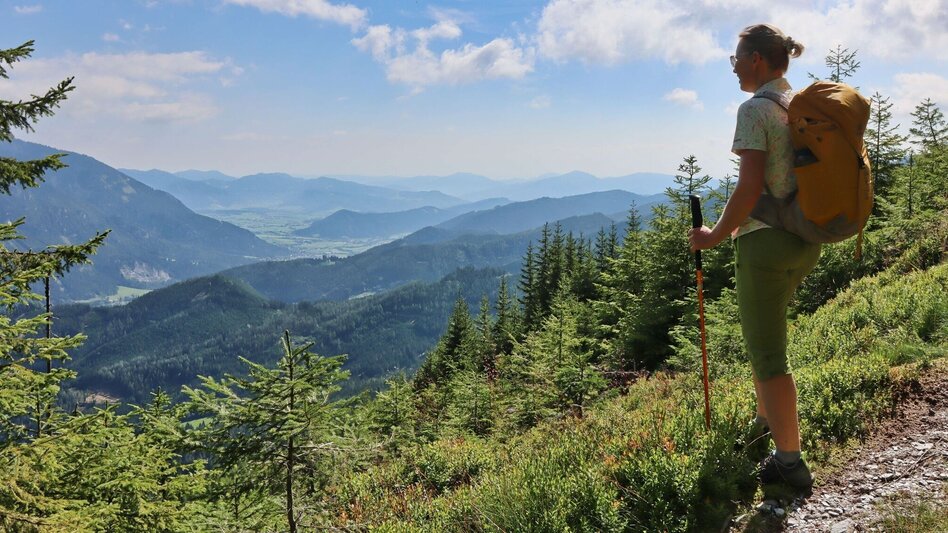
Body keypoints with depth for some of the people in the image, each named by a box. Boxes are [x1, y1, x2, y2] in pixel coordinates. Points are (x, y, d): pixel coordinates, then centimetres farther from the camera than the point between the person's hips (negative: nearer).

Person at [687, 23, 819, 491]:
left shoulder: (755, 110, -14)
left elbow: (750, 187, -21)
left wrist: (716, 235, -12)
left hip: (766, 240, -9)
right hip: (806, 241, 9)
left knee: (767, 353, 0)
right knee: (763, 334, 25)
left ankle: (790, 462, 5)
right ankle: (765, 423, 39)